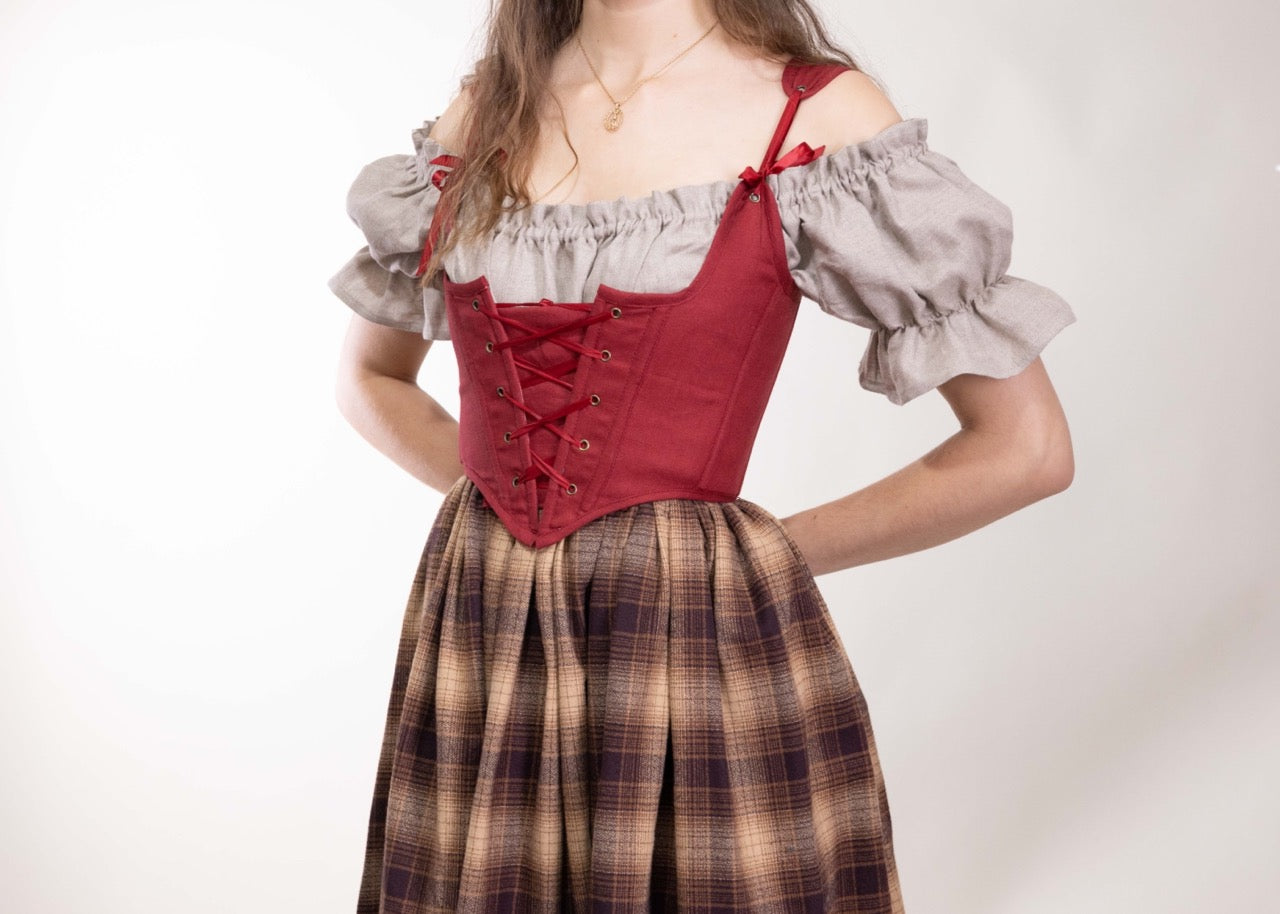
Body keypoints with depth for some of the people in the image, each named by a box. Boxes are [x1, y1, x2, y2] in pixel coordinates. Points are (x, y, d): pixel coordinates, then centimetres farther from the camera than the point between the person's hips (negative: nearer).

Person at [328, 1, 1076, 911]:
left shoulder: (818, 114, -5)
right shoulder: (483, 115, 8)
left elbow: (1026, 448, -7)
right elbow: (370, 376, 21)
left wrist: (768, 555, -1)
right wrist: (501, 495, 6)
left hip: (707, 653, -3)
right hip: (481, 647, 4)